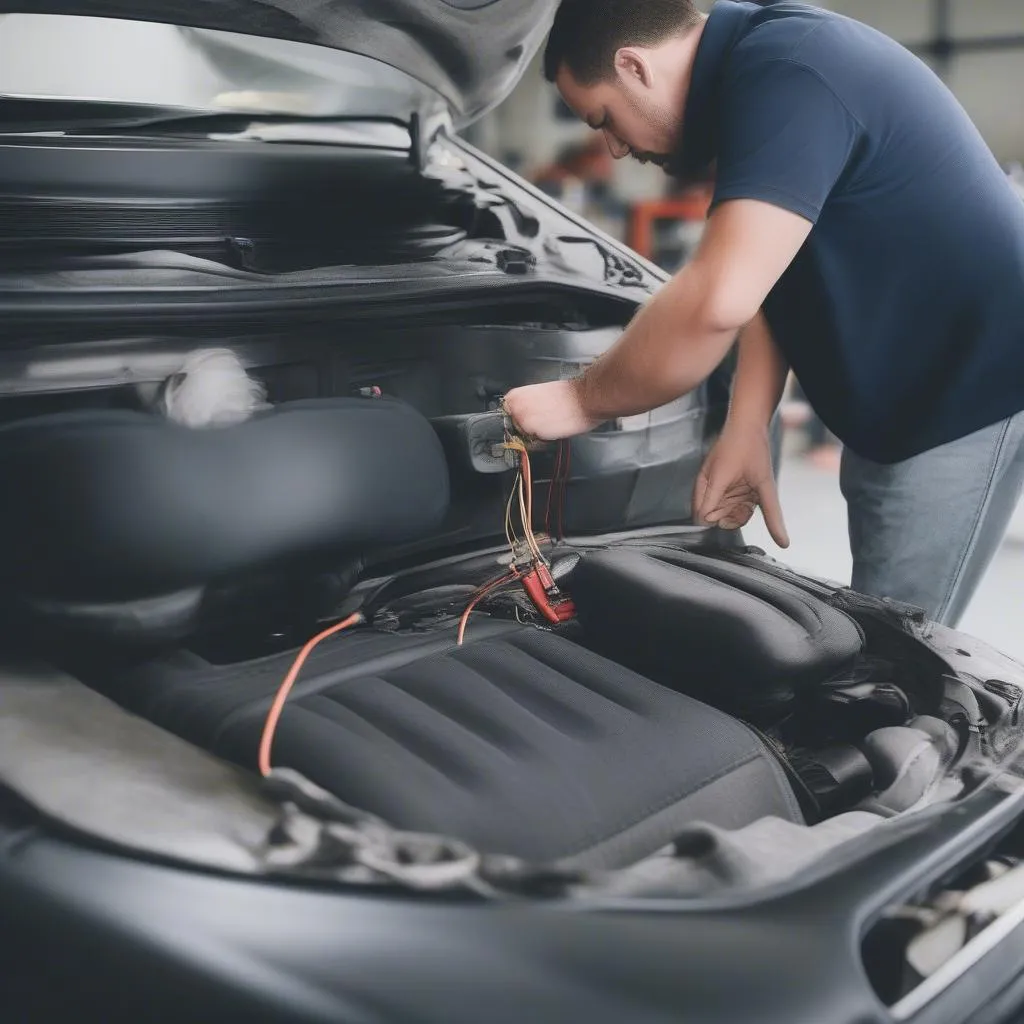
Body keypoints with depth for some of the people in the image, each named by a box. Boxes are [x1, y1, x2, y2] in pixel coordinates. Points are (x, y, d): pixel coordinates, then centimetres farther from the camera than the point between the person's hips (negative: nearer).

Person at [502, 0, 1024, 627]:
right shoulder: (756, 67, 8)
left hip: (969, 393, -10)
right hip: (901, 394, 10)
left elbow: (718, 303, -37)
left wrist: (581, 403, -23)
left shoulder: (782, 75, -25)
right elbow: (762, 284, 9)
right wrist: (747, 428, -4)